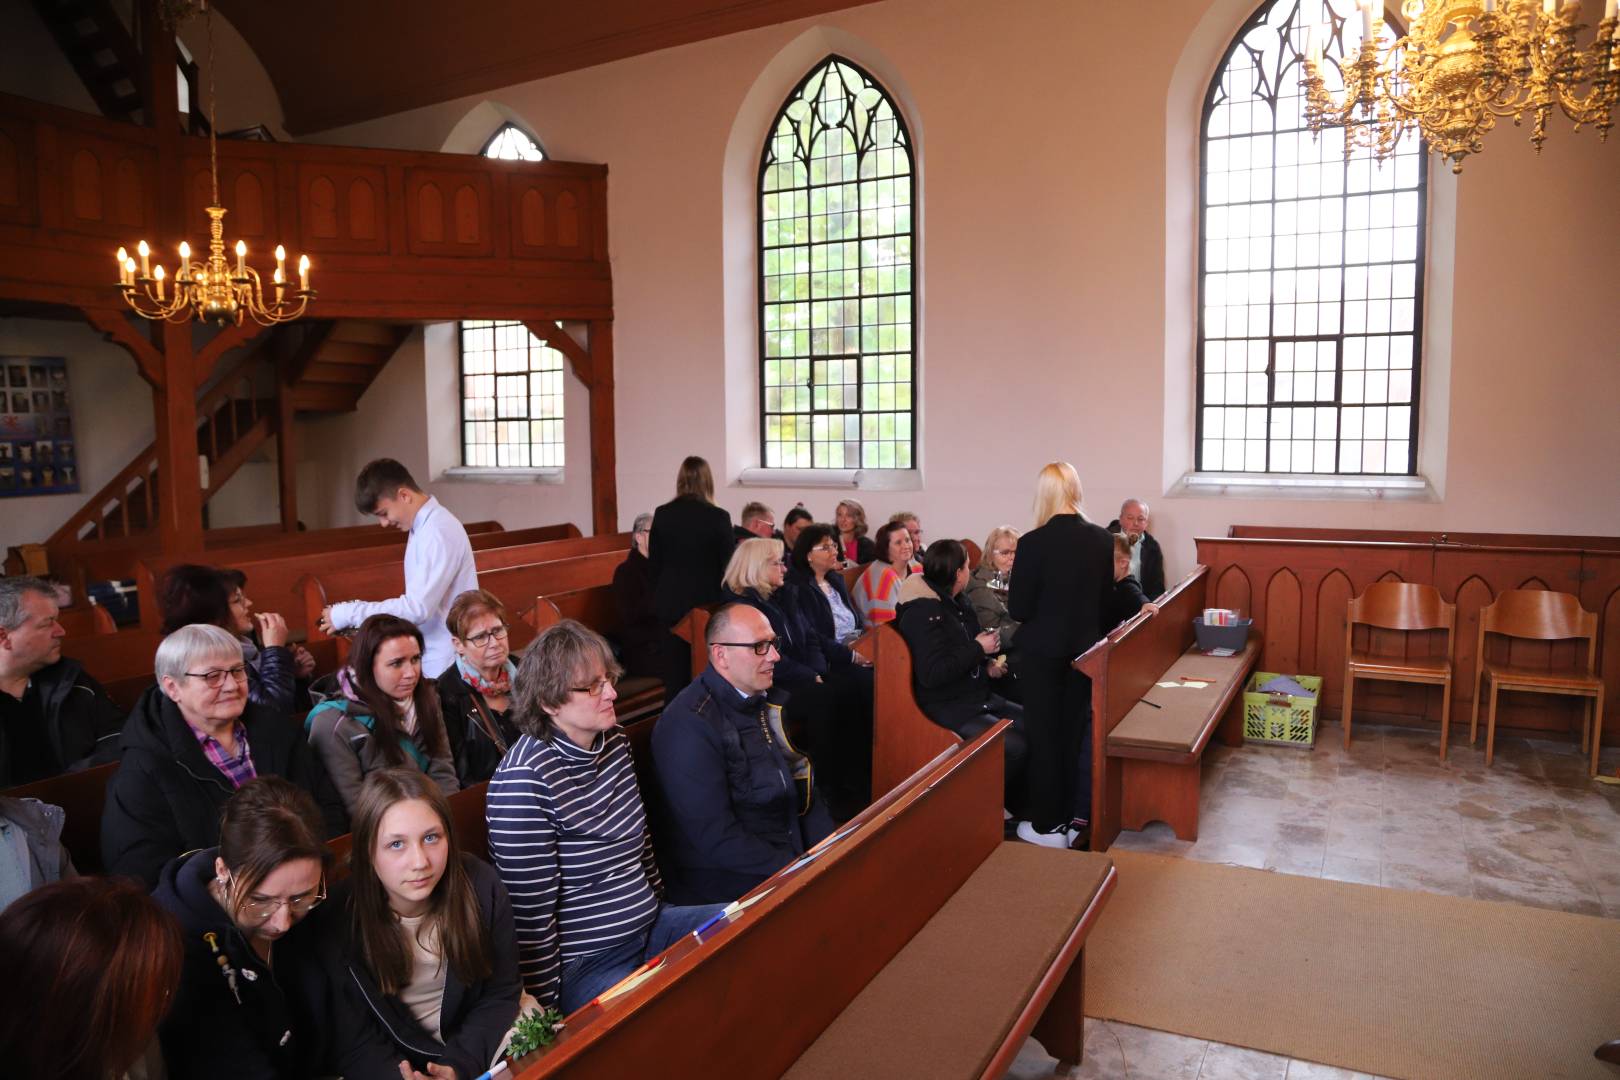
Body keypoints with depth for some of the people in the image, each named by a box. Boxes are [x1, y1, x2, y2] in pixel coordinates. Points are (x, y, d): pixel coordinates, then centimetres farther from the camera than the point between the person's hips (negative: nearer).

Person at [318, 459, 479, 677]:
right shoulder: (423, 527, 10)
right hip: (432, 656, 9)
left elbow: (417, 608, -24)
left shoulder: (438, 531, -19)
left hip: (446, 663, -9)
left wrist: (348, 614, -17)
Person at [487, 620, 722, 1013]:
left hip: (650, 926, 9)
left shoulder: (614, 742, 3)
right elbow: (531, 915, -18)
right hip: (585, 966, -8)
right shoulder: (525, 781, -22)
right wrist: (551, 1005, -13)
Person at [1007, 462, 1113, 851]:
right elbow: (1104, 602, 4)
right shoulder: (1101, 539, -3)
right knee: (1076, 734, 16)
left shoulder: (1034, 542, -18)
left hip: (1044, 653, -4)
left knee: (1044, 736, 7)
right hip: (1085, 650, 5)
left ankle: (1048, 826, 15)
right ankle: (1075, 818, 27)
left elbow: (1018, 609, -14)